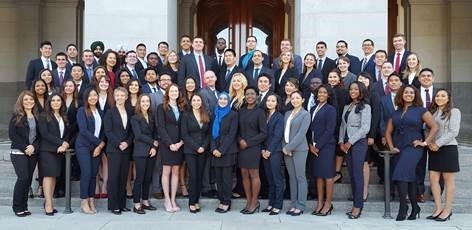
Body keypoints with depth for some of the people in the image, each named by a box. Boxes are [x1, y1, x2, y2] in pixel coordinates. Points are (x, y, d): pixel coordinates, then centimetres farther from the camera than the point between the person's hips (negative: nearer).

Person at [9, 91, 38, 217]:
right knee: (23, 178, -14)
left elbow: (39, 135, 8)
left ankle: (24, 206, 12)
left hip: (33, 153, 4)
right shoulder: (16, 115, -1)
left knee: (28, 179, 3)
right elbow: (12, 134, -7)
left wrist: (34, 147, -10)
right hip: (18, 152, -4)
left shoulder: (37, 116, 11)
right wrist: (24, 148, -13)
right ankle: (17, 207, 0)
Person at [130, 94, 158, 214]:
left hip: (151, 151, 5)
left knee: (148, 178, 8)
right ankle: (137, 204, 3)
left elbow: (155, 134, 10)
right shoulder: (135, 118, -2)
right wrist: (153, 142, -9)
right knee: (139, 178, -4)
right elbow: (138, 135, -10)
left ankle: (145, 201, 18)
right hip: (140, 152, -5)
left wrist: (155, 146, -5)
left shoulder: (152, 118, 14)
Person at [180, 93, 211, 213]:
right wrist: (196, 147, -13)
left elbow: (208, 133, 8)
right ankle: (192, 202, 1)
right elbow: (184, 134, -7)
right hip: (190, 150, -3)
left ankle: (196, 201, 13)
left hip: (203, 150, 3)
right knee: (193, 176, -8)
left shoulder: (206, 116, 9)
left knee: (200, 176, 5)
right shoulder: (186, 115, -1)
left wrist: (204, 146, -7)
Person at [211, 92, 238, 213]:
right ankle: (221, 201, 13)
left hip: (228, 150, -5)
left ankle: (226, 203, 5)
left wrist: (221, 150, -14)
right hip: (216, 151, 5)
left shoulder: (233, 114, -2)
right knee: (218, 177, 5)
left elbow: (232, 134, -9)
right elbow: (212, 132, 9)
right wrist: (213, 149, -5)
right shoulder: (215, 114, 13)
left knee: (226, 177, -2)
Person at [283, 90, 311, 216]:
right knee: (292, 177, 9)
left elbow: (301, 133, -11)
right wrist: (284, 147, -2)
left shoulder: (305, 114, -3)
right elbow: (285, 131, 12)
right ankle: (293, 204, 15)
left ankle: (300, 206, 3)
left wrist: (289, 147, -14)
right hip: (287, 149, 6)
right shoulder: (287, 113, 15)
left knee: (300, 177, -2)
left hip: (299, 149, -6)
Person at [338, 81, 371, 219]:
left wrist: (350, 142, -12)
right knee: (351, 174, 6)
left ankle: (358, 206, -4)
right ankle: (355, 204, 10)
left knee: (357, 174, -8)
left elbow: (365, 128, -12)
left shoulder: (365, 107, -4)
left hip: (359, 143, -6)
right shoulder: (346, 107, 16)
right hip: (346, 144, 6)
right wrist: (341, 141, 1)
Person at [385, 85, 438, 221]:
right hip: (399, 149, 5)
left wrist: (425, 142, -8)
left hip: (413, 148, -5)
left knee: (401, 174, -19)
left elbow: (434, 127, -4)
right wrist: (391, 147, 4)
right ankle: (415, 207, 21)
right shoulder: (395, 113, 14)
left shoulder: (420, 110, 1)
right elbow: (388, 132, 16)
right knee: (409, 177, 11)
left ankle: (403, 206, -10)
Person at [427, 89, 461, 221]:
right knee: (433, 178, 1)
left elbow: (454, 132, -9)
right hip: (433, 149, 5)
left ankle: (448, 210, 6)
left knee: (448, 179, 1)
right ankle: (438, 208, 8)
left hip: (448, 148, -5)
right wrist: (429, 142, -4)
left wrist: (438, 143, -13)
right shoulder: (432, 112, 14)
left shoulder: (454, 111, -2)